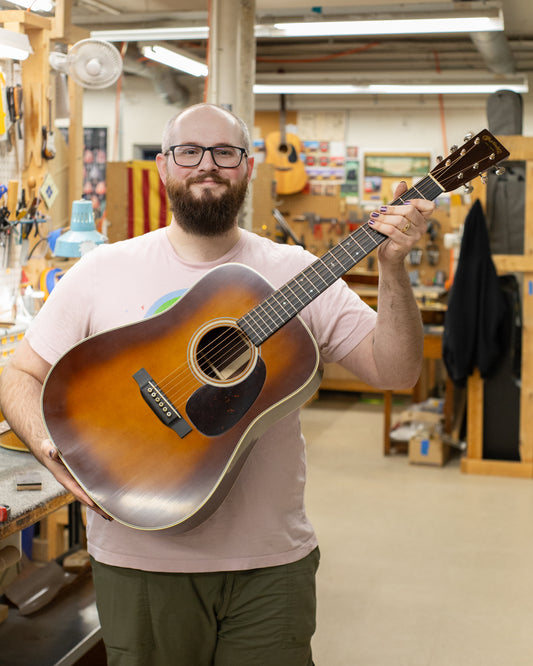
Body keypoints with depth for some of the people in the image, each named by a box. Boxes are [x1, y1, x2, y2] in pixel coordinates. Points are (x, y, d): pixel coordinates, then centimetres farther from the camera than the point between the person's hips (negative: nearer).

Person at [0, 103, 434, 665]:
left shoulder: (294, 272, -1)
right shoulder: (103, 271, -1)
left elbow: (395, 371, -4)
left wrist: (392, 268, -17)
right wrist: (51, 446, -17)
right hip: (139, 561, 0)